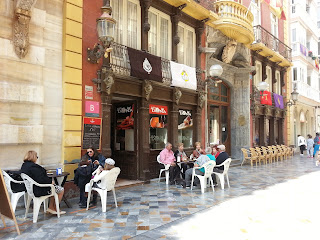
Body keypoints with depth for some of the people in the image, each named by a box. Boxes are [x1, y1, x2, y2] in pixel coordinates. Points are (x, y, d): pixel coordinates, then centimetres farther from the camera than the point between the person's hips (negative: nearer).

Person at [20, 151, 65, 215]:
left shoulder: (24, 166, 5)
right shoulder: (33, 167, -27)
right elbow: (41, 180, -30)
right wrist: (50, 181, -13)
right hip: (38, 191, -11)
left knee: (55, 188, 22)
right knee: (61, 190, 2)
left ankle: (51, 207, 22)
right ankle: (55, 209, 16)